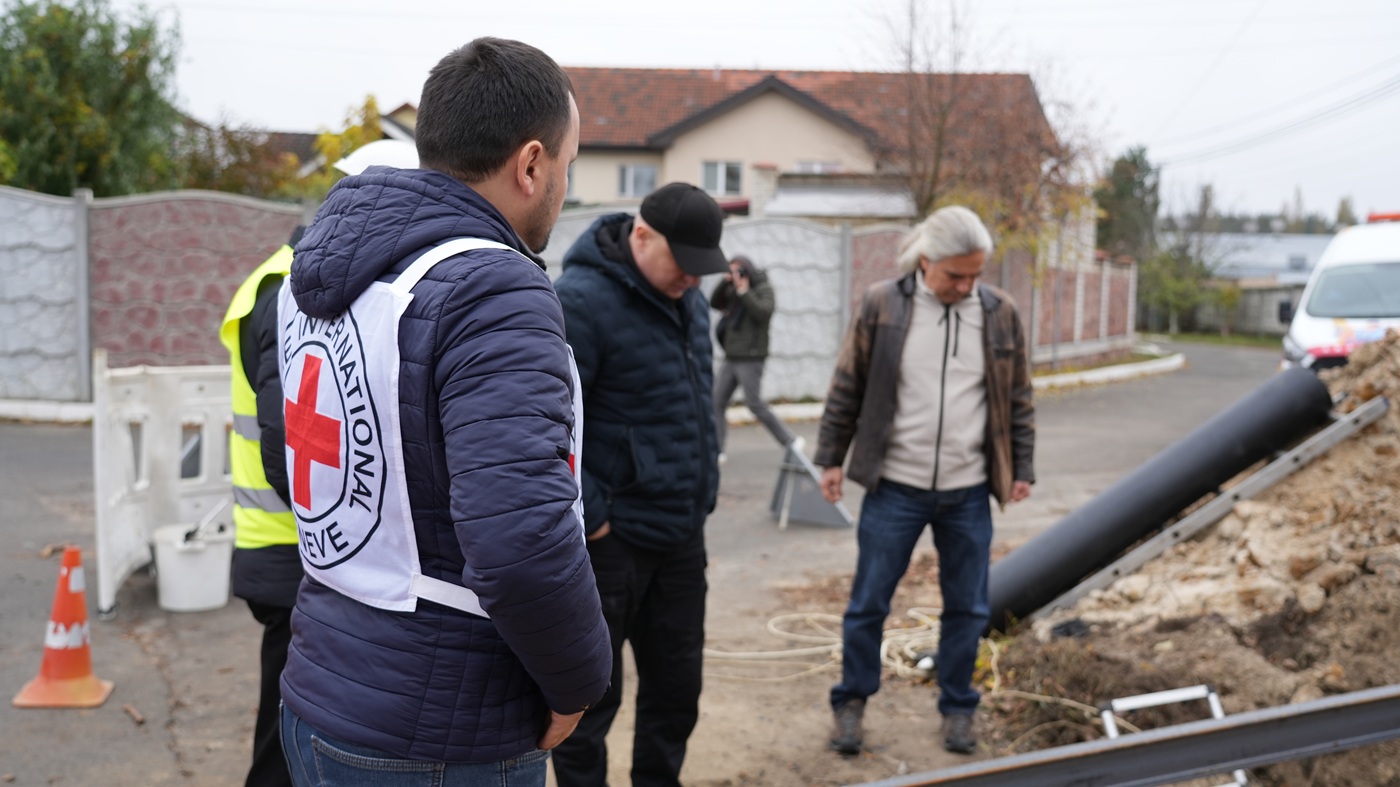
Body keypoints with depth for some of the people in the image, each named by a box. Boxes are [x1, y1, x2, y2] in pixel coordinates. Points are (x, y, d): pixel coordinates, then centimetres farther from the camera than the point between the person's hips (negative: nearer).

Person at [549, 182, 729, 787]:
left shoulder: (686, 298, 9)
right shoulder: (580, 302, -17)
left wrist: (702, 490, 16)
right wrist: (591, 520, -18)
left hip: (681, 535, 8)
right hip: (610, 540, -8)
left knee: (677, 685, 17)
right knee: (591, 692, 7)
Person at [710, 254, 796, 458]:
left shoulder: (764, 288, -5)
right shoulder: (733, 290, 15)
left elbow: (764, 312, -21)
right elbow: (714, 303, 9)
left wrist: (743, 290, -18)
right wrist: (725, 282, -3)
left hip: (750, 359, -7)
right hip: (731, 358, 7)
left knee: (755, 404, -8)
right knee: (717, 403, 0)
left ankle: (789, 442, 3)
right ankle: (716, 450, 1)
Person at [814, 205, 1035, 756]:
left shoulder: (1000, 314, 1)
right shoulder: (882, 306, -6)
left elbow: (1018, 399, 9)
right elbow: (847, 388, 0)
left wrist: (1022, 469, 8)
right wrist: (831, 458, 1)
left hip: (968, 492, 2)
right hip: (895, 486, -2)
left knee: (967, 607, 11)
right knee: (868, 602, 5)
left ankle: (957, 708, 28)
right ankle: (851, 701, 24)